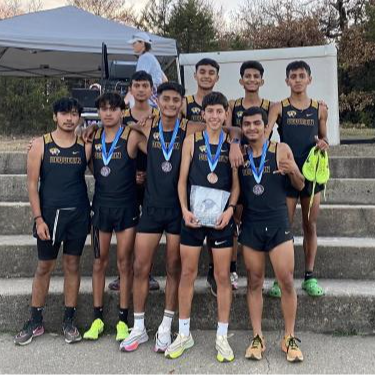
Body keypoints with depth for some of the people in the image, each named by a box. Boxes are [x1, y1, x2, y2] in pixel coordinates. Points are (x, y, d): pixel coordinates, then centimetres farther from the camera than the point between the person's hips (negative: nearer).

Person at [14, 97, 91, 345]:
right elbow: (32, 184, -4)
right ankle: (36, 322, 21)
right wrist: (38, 218, -9)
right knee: (44, 267, 7)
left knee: (72, 265, 8)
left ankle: (69, 321, 20)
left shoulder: (85, 146, 3)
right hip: (50, 213, -1)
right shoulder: (41, 145, -2)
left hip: (78, 214, 1)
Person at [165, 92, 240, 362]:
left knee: (223, 276, 4)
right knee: (188, 273, 6)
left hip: (221, 216, 0)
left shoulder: (232, 144, 4)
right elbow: (183, 179, 2)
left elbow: (236, 183, 3)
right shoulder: (192, 140, 3)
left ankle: (222, 337, 16)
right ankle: (184, 334, 20)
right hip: (193, 215, 0)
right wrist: (185, 209, -9)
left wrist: (230, 208, -11)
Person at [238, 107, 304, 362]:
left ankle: (290, 339, 13)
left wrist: (294, 171, -15)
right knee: (254, 282, 8)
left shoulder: (281, 150, -1)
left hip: (278, 223, -1)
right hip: (250, 225, 2)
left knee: (287, 282, -1)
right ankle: (257, 338, 17)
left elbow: (300, 187, 3)